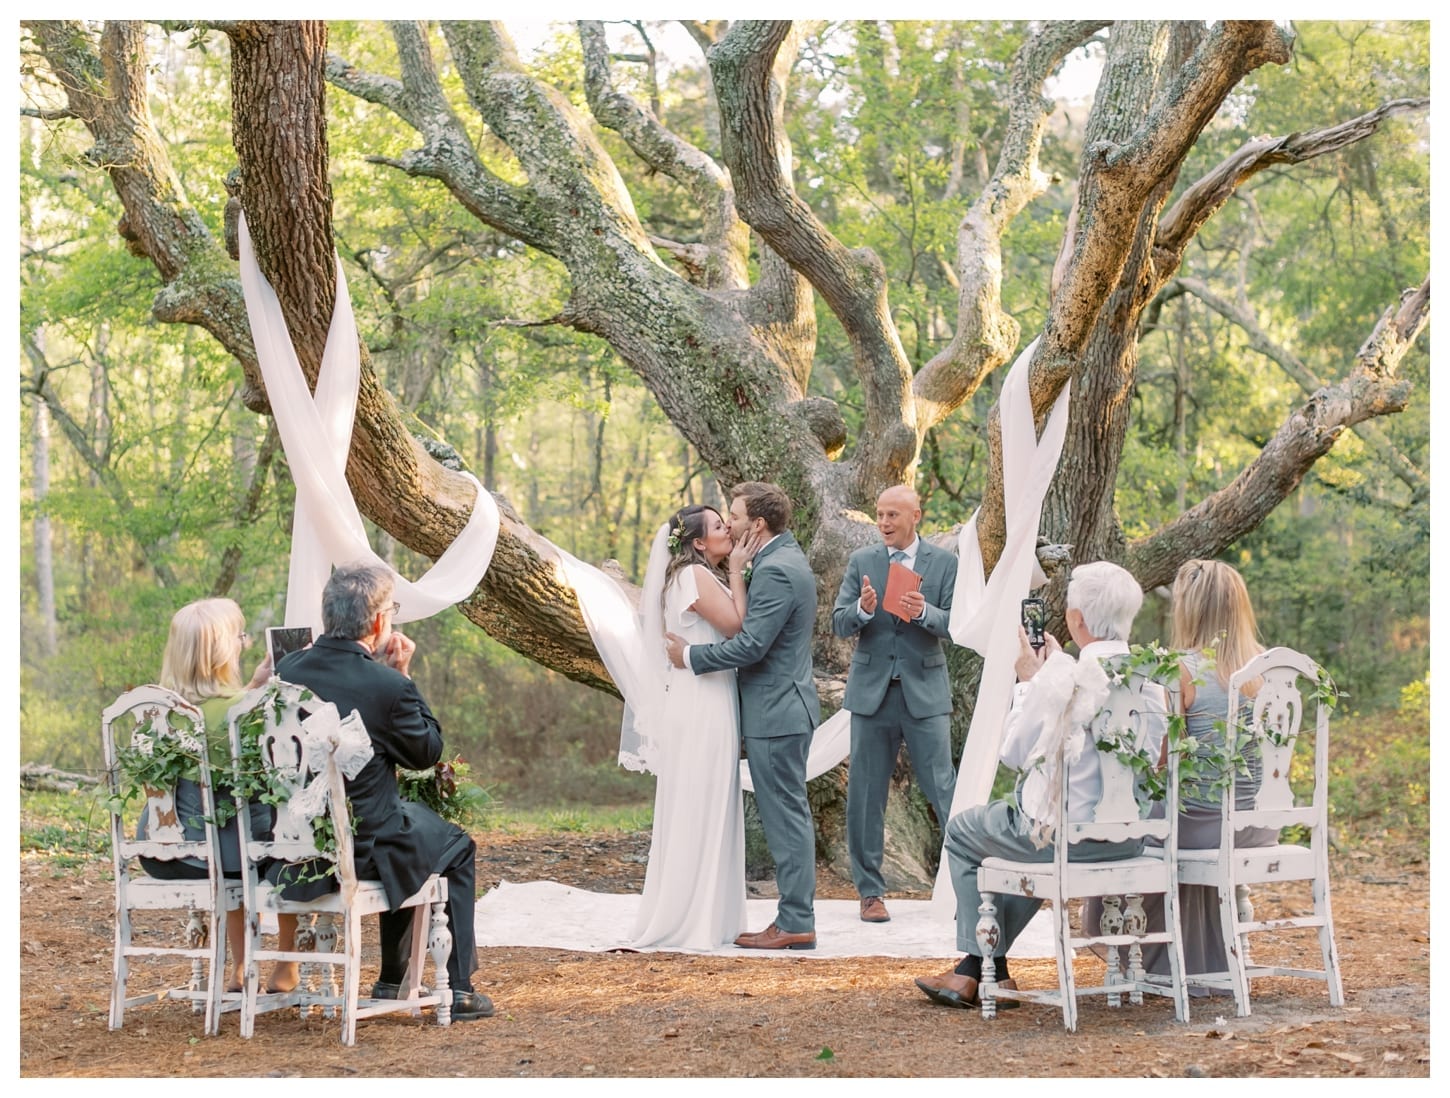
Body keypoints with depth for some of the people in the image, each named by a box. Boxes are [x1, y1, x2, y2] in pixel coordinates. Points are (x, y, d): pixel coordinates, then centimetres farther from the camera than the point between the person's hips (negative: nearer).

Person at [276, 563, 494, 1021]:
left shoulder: (288, 669, -3)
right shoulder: (388, 686, -20)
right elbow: (428, 752, -3)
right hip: (363, 852, -6)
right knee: (456, 847, 23)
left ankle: (393, 980, 42)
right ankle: (458, 988, 22)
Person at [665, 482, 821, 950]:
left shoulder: (776, 570, -19)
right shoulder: (785, 560, 14)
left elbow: (751, 644, -23)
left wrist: (691, 656, -13)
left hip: (776, 713, -11)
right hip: (782, 706, 11)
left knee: (786, 816, -6)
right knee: (789, 816, 13)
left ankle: (795, 923, -2)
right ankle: (796, 916, 19)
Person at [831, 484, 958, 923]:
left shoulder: (944, 563, 3)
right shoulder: (861, 562, 7)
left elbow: (956, 624, -4)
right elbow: (838, 624, 1)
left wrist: (924, 612, -24)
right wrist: (863, 610, -21)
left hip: (925, 691, -2)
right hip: (872, 690, 2)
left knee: (944, 791, -4)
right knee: (865, 797, 4)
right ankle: (870, 892, 13)